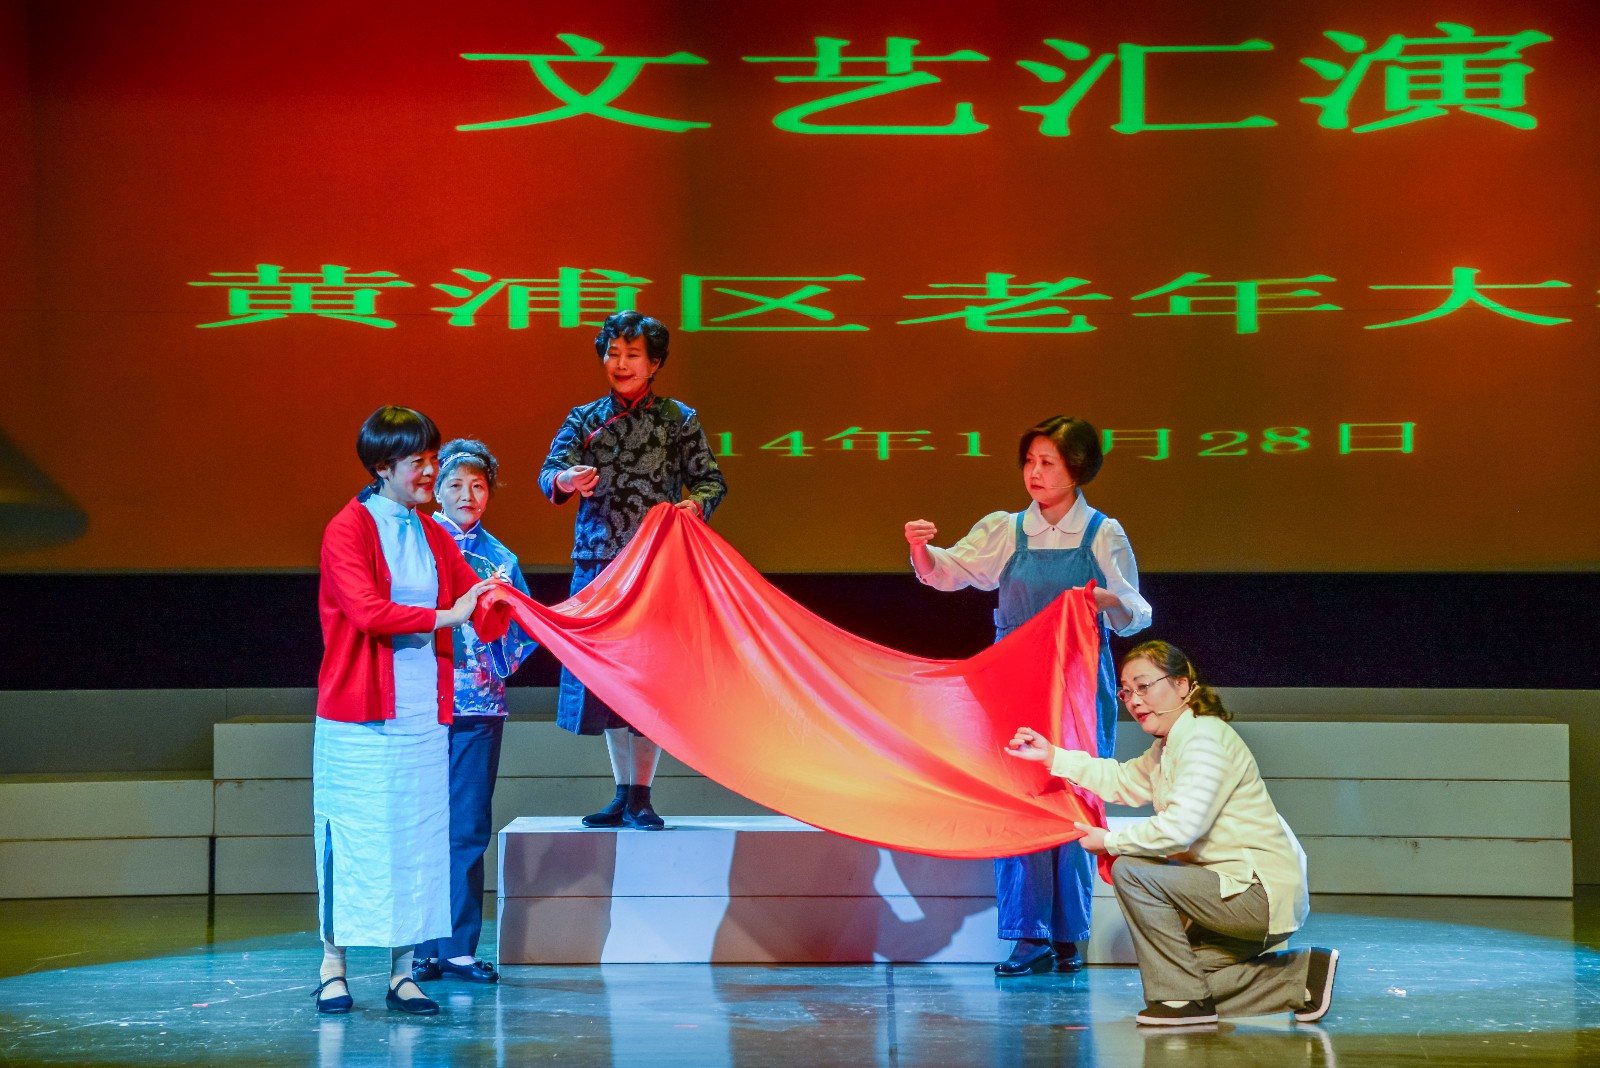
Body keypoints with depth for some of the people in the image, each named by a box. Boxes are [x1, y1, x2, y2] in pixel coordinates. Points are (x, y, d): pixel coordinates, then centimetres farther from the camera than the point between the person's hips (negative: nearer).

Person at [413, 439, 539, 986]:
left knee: (469, 828, 3)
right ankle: (426, 949, 3)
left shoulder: (499, 557, 13)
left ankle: (459, 947, 8)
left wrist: (502, 664, 1)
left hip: (481, 703, 3)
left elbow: (526, 626, 16)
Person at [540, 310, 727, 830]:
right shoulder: (585, 418, 10)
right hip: (598, 561, 3)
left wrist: (696, 503, -20)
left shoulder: (679, 419, 4)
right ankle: (622, 794, 15)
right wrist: (564, 481, -26)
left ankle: (640, 797, 0)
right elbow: (550, 470, -2)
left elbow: (711, 480, 3)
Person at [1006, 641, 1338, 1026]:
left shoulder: (1204, 738, -16)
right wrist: (1053, 756, 19)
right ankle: (1301, 976, 14)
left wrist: (1111, 842, -14)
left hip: (1265, 893, -11)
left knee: (1132, 871, -17)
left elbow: (1182, 826, -26)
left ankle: (1183, 998, -12)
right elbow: (1123, 781, 28)